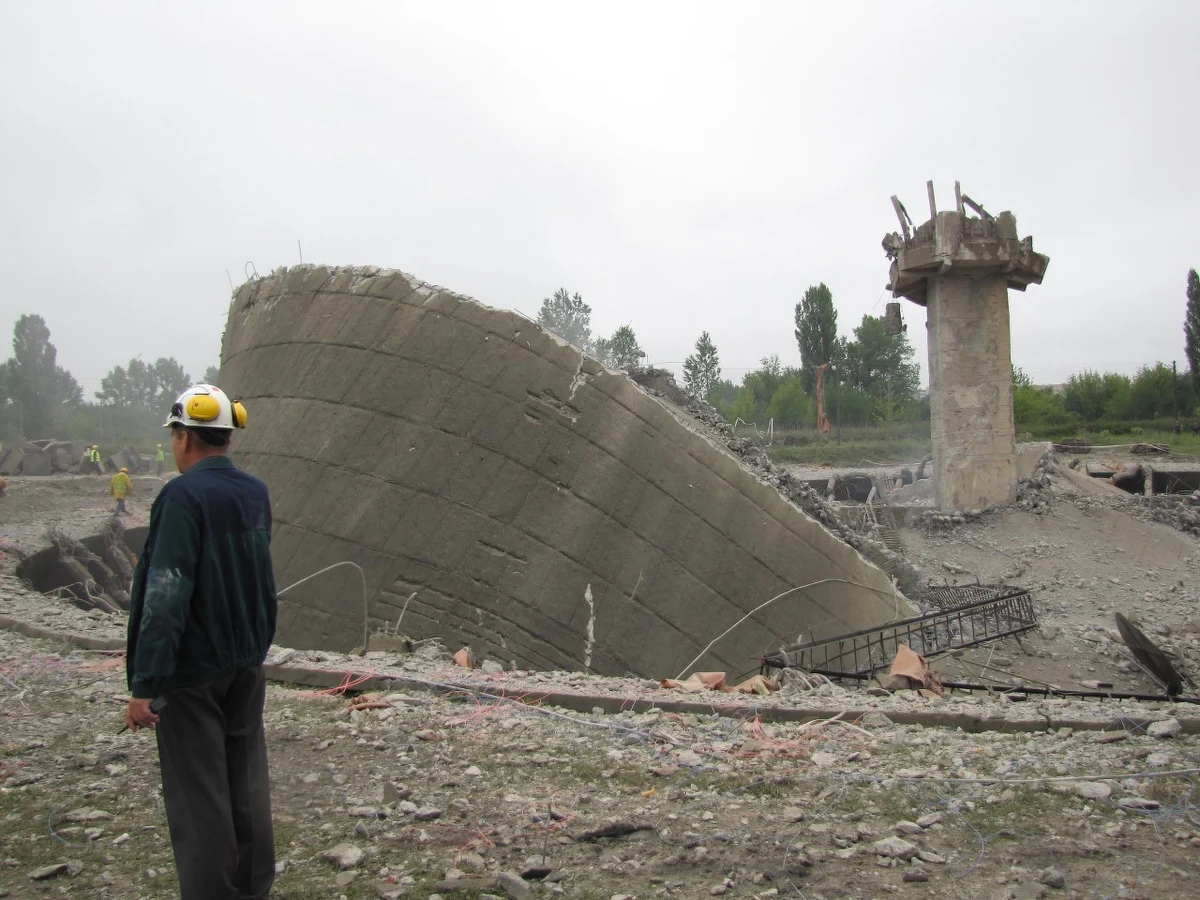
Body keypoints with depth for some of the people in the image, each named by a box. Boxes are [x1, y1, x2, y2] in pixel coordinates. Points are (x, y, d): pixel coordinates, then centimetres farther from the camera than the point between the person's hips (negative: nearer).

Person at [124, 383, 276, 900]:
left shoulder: (183, 496, -18)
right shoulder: (256, 493, 4)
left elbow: (165, 599, -22)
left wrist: (144, 684, -19)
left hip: (192, 669, -7)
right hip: (248, 663, 7)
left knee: (197, 791, 5)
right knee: (247, 783, 17)